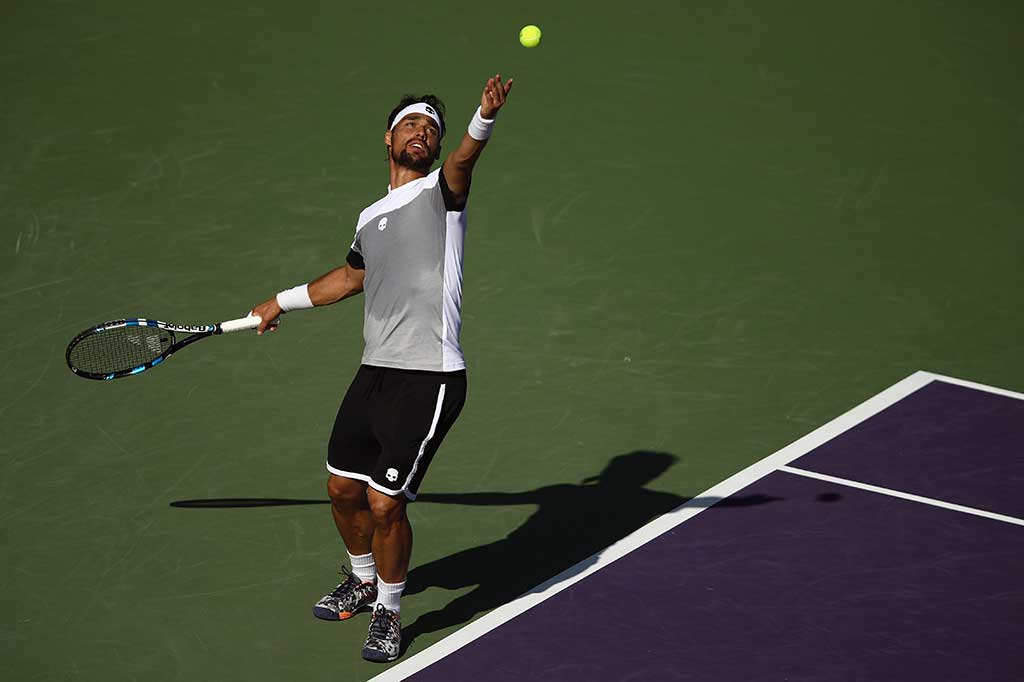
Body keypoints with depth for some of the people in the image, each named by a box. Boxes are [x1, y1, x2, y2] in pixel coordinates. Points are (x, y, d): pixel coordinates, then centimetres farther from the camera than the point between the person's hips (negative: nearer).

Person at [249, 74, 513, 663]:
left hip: (429, 381, -7)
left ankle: (389, 614, 16)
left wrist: (485, 117, -49)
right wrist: (283, 303, 44)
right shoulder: (370, 218, 17)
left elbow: (464, 158, -27)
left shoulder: (441, 191, -3)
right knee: (344, 488, 15)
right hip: (375, 372, 7)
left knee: (385, 504, -7)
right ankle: (363, 582, 42)